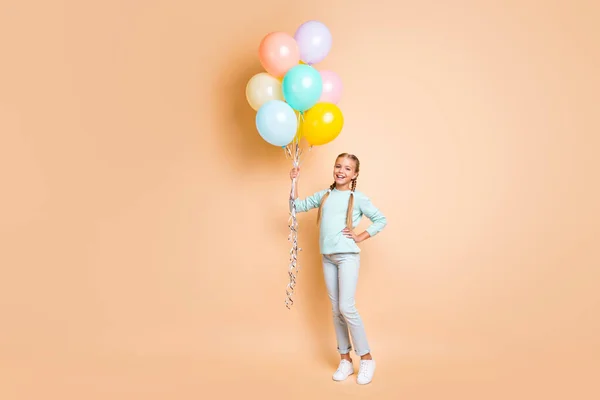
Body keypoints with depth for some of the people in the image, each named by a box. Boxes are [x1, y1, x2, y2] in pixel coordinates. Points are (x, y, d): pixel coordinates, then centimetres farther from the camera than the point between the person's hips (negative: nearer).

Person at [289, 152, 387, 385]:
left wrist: (360, 237, -5)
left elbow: (381, 220, 2)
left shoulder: (358, 198, -2)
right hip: (327, 257, 5)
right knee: (336, 310, 8)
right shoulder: (324, 195, 11)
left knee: (346, 307, -13)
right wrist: (294, 181, 8)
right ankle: (345, 360, 18)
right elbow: (297, 206, 17)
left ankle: (366, 359, 3)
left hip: (347, 256, -5)